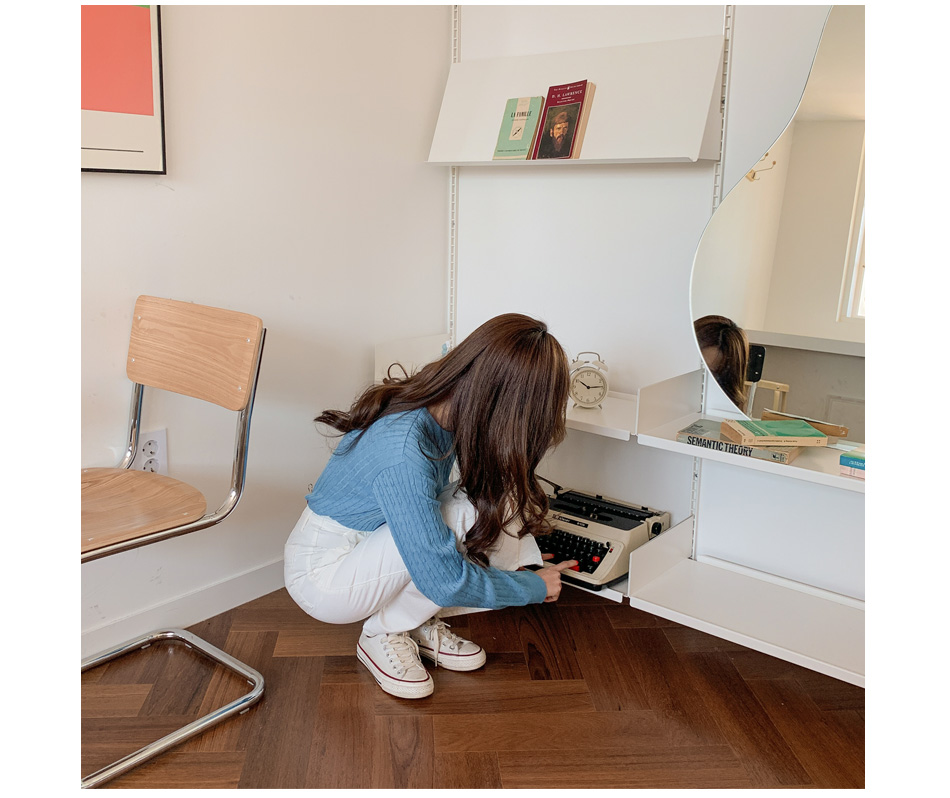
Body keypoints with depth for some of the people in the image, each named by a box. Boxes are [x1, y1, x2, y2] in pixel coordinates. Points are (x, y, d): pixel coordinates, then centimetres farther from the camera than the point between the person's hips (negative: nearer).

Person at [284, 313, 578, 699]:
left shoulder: (446, 409, -14)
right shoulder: (404, 453, -37)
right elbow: (444, 578, -31)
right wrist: (533, 587, -14)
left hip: (370, 542, 8)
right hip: (322, 575, -8)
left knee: (496, 501, -12)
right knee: (480, 514, -26)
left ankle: (418, 622, 3)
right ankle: (382, 635, -6)